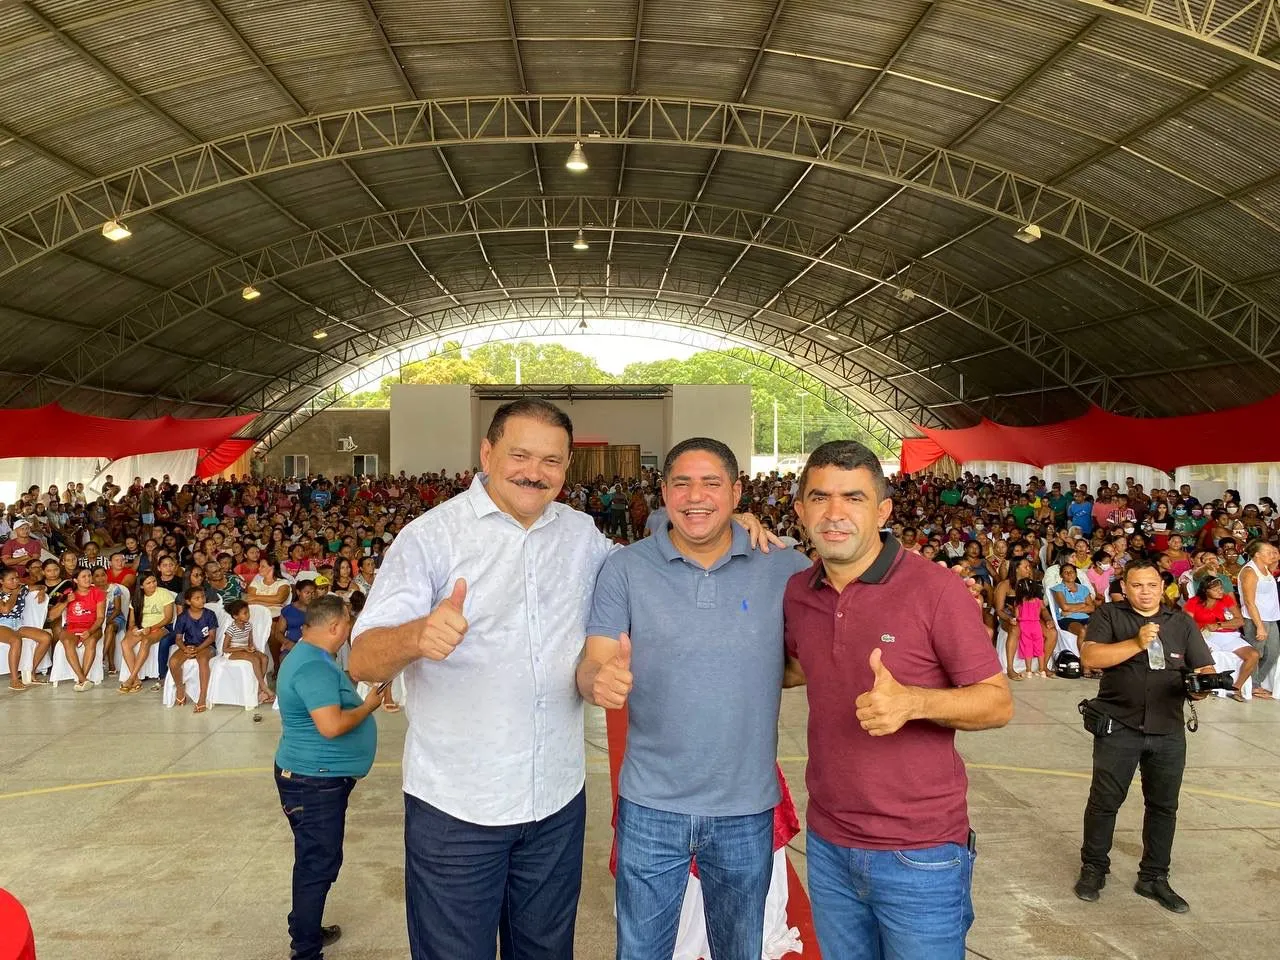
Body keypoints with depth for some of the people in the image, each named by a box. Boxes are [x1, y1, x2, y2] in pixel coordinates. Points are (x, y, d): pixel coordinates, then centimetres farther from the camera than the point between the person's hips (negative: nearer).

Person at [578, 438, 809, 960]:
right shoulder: (624, 569, -5)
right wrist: (601, 679, -32)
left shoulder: (784, 568, -5)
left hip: (746, 807, 1)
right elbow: (592, 665, -10)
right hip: (651, 806, 0)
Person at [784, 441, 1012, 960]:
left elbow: (998, 702, -11)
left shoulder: (936, 589, -15)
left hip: (920, 857, -4)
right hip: (827, 845, 5)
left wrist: (913, 701, -29)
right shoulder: (796, 592, 0)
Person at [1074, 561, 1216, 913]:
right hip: (1119, 727, -3)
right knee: (1105, 801, 2)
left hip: (1169, 730, 3)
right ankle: (1094, 868, 21)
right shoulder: (1109, 615, -1)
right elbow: (1089, 657, -14)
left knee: (1163, 805, 11)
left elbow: (1205, 668, 5)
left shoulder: (1182, 622, 10)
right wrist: (1136, 643, -23)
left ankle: (1154, 877, 27)